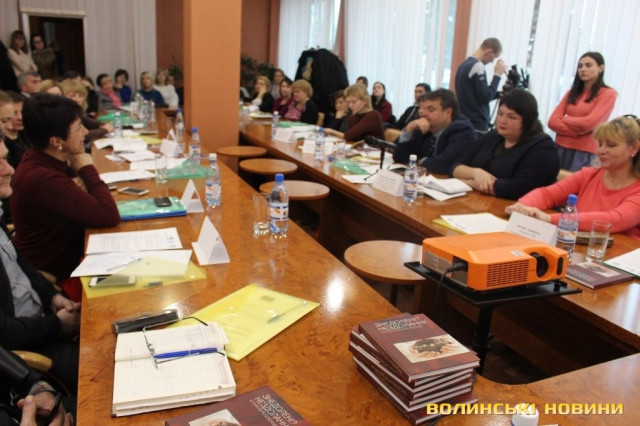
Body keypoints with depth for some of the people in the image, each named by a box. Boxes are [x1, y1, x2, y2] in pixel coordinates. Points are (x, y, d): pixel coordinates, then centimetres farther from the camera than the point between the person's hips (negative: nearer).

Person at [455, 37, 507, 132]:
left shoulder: (464, 65, 14)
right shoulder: (478, 66, -14)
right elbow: (486, 97, -17)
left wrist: (499, 94, 19)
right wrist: (497, 75, -10)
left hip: (465, 122, 9)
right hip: (477, 124, -9)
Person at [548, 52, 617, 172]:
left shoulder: (608, 94, 0)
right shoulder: (572, 93, 15)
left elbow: (588, 123, -12)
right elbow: (552, 121, 3)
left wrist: (565, 119, 3)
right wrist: (576, 131, -11)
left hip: (584, 153, -5)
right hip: (561, 149, 5)